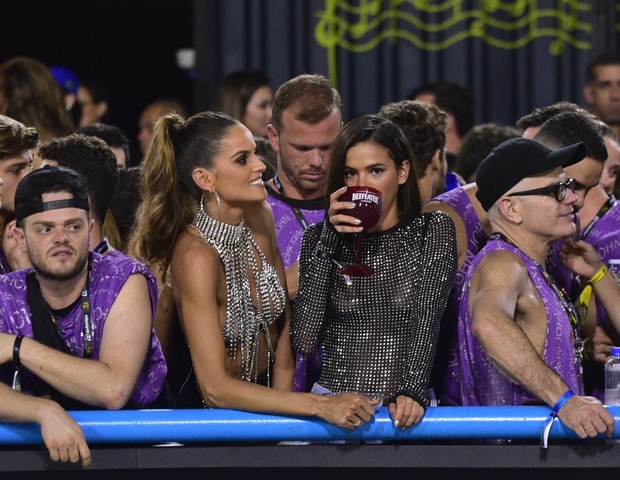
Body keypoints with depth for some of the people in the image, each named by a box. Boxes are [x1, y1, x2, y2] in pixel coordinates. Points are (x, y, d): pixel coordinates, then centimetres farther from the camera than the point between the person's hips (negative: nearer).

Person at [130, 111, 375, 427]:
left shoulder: (259, 216, -1)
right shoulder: (195, 255, -22)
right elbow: (216, 388, -25)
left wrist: (280, 408, -4)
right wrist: (320, 406, -28)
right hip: (209, 410, -5)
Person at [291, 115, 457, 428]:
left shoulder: (433, 232, 8)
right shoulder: (321, 238, 11)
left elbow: (426, 321, -5)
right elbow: (304, 341, -2)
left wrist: (411, 392, -22)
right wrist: (329, 238, -3)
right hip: (332, 402, 1)